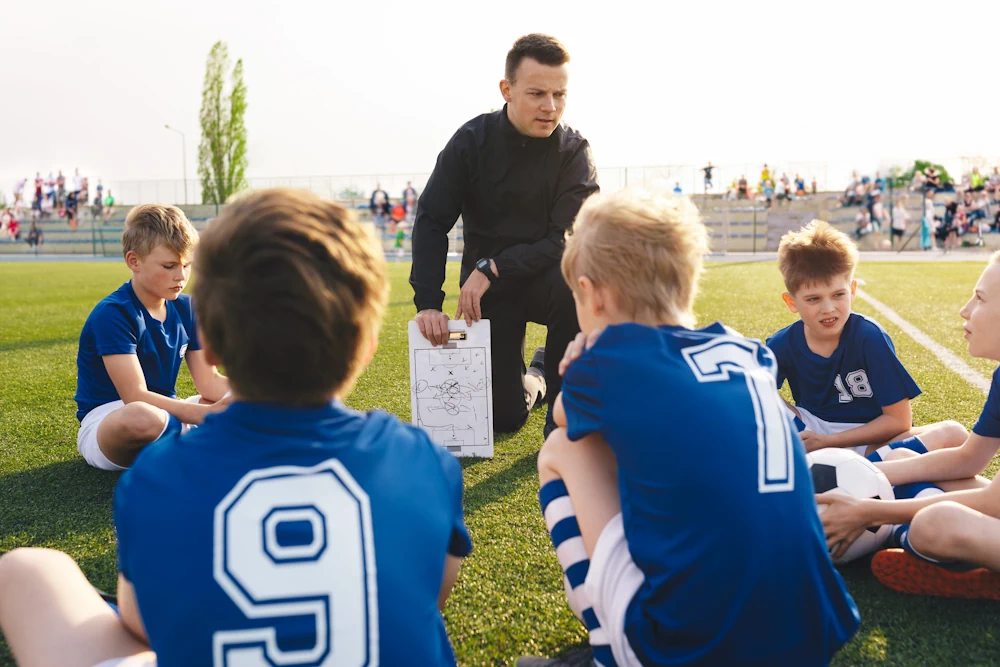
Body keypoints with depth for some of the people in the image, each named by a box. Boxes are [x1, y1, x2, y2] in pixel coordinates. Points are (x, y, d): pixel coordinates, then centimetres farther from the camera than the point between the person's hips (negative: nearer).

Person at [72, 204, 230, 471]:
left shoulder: (186, 308, 4)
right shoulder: (111, 314, -17)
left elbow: (208, 381, 3)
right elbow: (135, 397, -26)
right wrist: (208, 414, -36)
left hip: (165, 414, 8)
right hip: (103, 425, -7)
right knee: (142, 417, -42)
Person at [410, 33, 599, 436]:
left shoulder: (574, 151, -12)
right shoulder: (472, 141, -10)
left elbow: (568, 240, -20)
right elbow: (431, 223, -11)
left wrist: (493, 269, -28)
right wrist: (428, 302, -22)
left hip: (545, 278, 0)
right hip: (488, 290, 0)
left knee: (574, 284, -37)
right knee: (502, 416, -5)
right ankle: (537, 377, 33)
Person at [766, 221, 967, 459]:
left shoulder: (870, 337, -17)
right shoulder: (783, 343, -10)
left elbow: (899, 420, -15)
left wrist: (828, 441, -18)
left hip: (869, 443, -2)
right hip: (809, 432, 2)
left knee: (953, 434, -28)